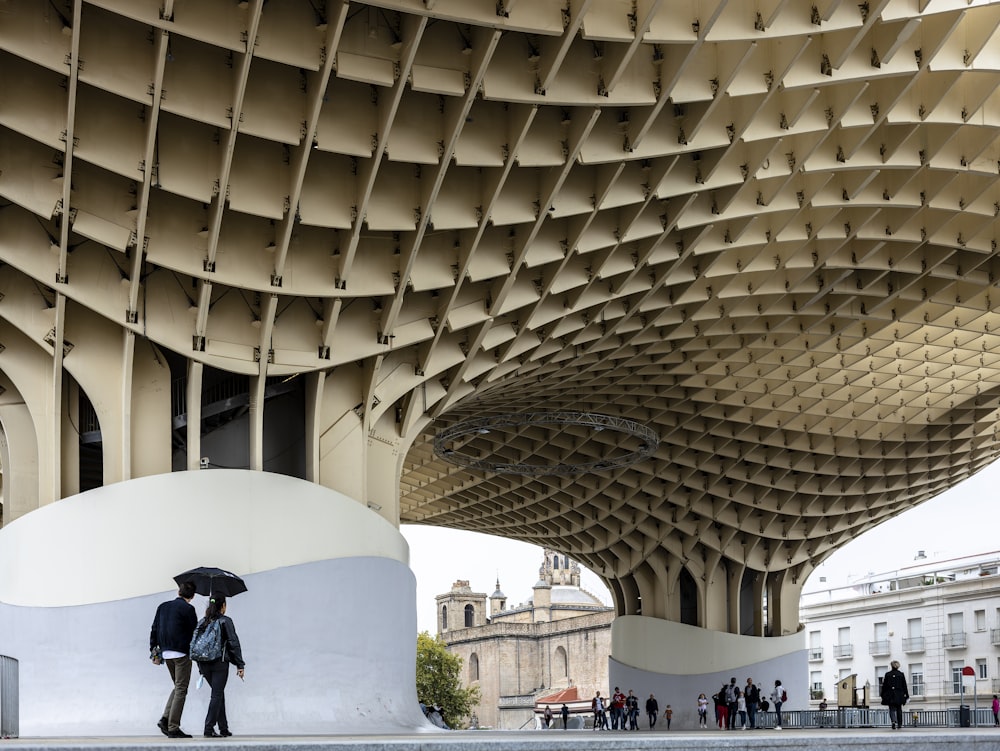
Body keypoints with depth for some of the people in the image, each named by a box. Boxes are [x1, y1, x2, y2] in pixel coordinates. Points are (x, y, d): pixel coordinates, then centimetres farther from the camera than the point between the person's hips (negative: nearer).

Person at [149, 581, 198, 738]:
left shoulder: (163, 606, 12)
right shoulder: (188, 609, -8)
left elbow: (154, 629, 12)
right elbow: (195, 632, -6)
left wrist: (153, 649, 16)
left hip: (166, 653, 7)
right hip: (182, 653, -7)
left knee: (177, 687, 19)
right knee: (181, 690, -2)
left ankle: (165, 719, 4)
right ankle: (173, 728, -6)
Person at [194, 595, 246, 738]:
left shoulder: (202, 622, 10)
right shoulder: (225, 621, -5)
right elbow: (234, 643, -8)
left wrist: (200, 667, 18)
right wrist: (240, 665, -5)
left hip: (204, 664, 5)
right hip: (220, 663, -5)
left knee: (219, 694, 16)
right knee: (217, 695, -2)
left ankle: (224, 729, 18)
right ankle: (209, 728, -11)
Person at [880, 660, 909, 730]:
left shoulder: (887, 675, -3)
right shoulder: (901, 674, 0)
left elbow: (884, 686, -1)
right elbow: (904, 686, 4)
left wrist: (882, 695, 8)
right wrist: (906, 696, 10)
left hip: (890, 696, -2)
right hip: (899, 696, 2)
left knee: (892, 709, -1)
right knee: (899, 710, 14)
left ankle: (894, 721, -26)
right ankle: (899, 724, 18)